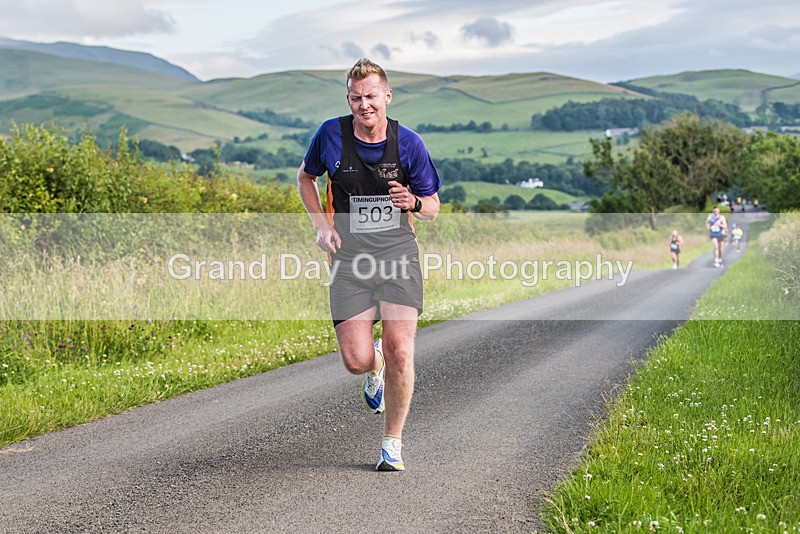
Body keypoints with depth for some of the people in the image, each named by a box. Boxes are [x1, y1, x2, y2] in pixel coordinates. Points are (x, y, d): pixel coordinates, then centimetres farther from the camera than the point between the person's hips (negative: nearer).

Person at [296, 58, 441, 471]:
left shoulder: (408, 142, -2)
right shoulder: (331, 134, -2)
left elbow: (432, 208, 7)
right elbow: (305, 177, 17)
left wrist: (413, 202, -17)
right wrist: (321, 224, 2)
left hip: (398, 254, 0)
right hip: (349, 257, 0)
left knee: (399, 351, -12)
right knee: (356, 360, -8)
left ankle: (393, 443, 8)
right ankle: (374, 366, 32)